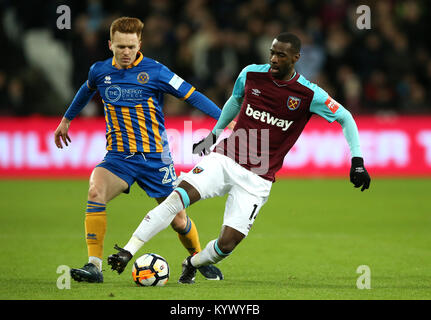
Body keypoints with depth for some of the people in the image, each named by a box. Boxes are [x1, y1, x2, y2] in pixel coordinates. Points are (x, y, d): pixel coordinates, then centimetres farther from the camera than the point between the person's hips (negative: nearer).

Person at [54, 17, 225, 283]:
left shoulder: (155, 71, -9)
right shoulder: (99, 71, 2)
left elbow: (192, 95, -6)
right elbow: (87, 90, 26)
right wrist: (67, 119, 38)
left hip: (155, 157, -2)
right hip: (118, 156, 2)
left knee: (178, 220, 3)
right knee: (96, 191, -28)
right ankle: (94, 265, -28)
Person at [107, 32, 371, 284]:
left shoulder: (309, 95, -7)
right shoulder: (251, 74, 2)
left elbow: (345, 118, 3)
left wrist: (357, 161, -3)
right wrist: (214, 134, 31)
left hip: (257, 178, -2)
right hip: (223, 159, 2)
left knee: (227, 243, -12)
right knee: (180, 195, -25)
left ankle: (192, 264, 22)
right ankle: (127, 253, -24)